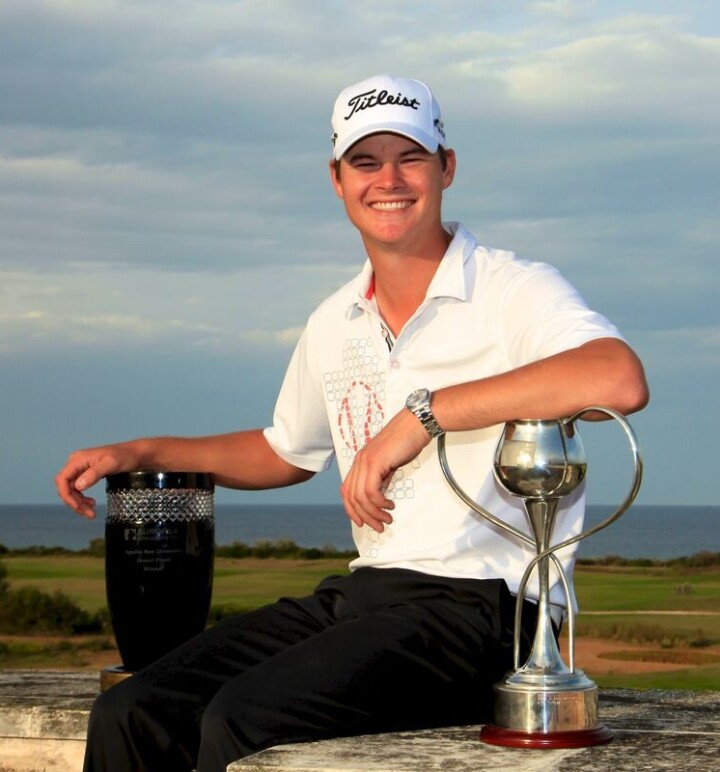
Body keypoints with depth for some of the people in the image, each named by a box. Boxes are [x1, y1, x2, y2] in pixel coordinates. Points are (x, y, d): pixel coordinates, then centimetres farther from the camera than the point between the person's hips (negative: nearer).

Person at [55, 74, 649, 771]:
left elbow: (620, 380, -28)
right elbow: (285, 453, 36)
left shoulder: (512, 292, -6)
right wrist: (140, 453, 27)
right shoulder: (335, 324, 17)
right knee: (130, 716, -10)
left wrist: (425, 411, -25)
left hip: (482, 606, -7)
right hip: (364, 591, 7)